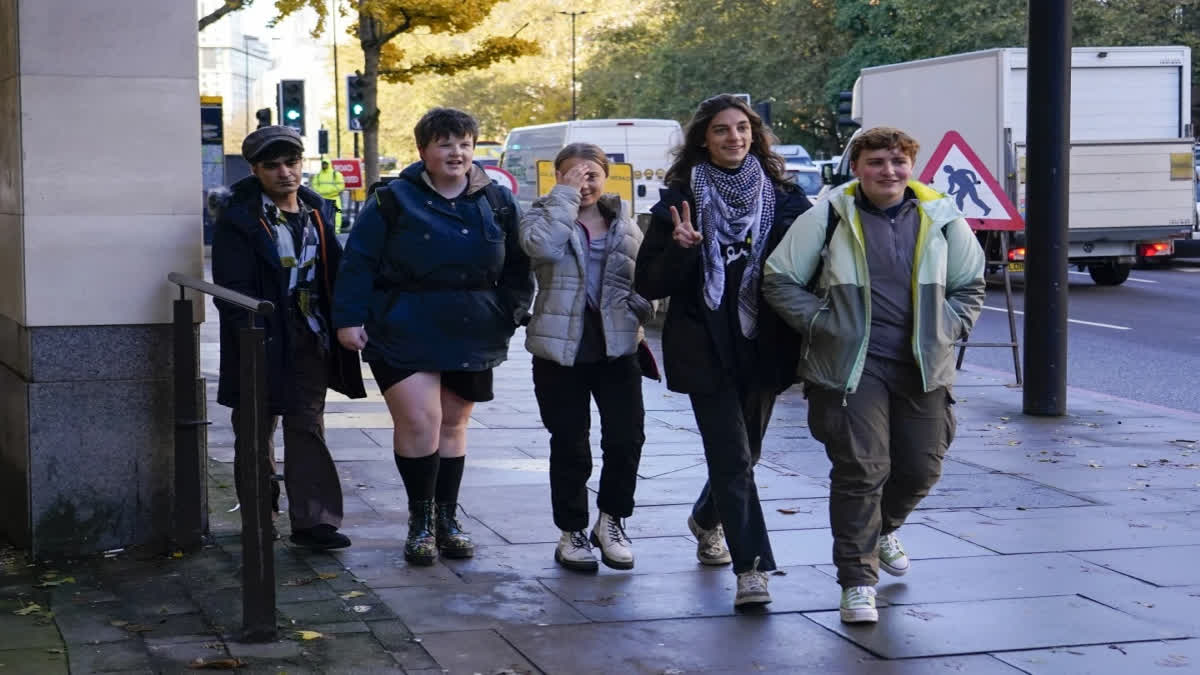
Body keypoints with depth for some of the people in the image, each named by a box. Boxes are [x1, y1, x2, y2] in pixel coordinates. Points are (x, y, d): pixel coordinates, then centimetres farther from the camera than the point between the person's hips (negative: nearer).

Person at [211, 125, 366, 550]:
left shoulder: (317, 211, 9)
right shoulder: (238, 217, -8)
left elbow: (332, 273, 15)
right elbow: (232, 288, -12)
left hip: (311, 341, 4)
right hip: (262, 341, -4)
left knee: (307, 428, 2)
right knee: (256, 430, 8)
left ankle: (312, 521, 2)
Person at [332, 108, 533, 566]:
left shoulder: (497, 202, 7)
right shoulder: (395, 201, -3)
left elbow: (517, 266, 14)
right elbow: (358, 263, -3)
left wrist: (512, 314, 5)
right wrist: (349, 318, -9)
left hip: (470, 339, 4)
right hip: (405, 337, -4)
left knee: (453, 425, 12)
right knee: (419, 421, -13)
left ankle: (447, 519, 24)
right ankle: (420, 520, 3)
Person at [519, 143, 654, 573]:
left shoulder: (624, 224, 12)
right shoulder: (543, 216, 1)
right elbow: (542, 245, -23)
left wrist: (639, 310, 0)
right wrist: (566, 194, -17)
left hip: (617, 347, 3)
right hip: (561, 349, -2)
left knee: (627, 438, -4)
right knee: (569, 446, 4)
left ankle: (611, 521, 16)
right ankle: (572, 531, 18)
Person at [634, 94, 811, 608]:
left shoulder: (782, 198, 4)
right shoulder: (680, 200, -1)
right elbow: (648, 284, -2)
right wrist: (680, 250, -19)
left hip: (762, 347, 3)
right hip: (706, 349, -3)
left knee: (745, 450, 18)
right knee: (733, 457, -10)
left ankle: (706, 520, 46)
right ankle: (751, 569, -10)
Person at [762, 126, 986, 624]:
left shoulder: (941, 219, 5)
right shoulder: (829, 218, -3)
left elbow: (970, 285, 18)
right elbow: (779, 279, 2)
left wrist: (948, 330, 4)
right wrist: (820, 323, -6)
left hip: (923, 367, 4)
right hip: (853, 366, -3)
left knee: (922, 468, 10)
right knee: (861, 470, -10)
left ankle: (883, 528, 43)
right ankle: (857, 581, -1)